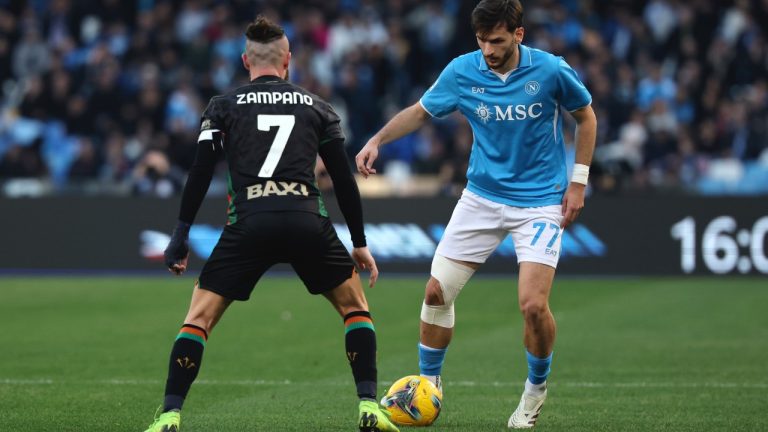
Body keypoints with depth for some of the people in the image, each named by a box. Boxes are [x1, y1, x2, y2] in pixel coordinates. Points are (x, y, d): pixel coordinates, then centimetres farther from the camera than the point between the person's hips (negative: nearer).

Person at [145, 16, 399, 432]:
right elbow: (344, 178, 17)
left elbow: (200, 172, 7)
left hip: (248, 224, -1)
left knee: (199, 317, 9)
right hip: (308, 221, 1)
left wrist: (181, 234, 11)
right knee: (354, 307, 20)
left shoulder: (223, 106, 15)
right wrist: (360, 243, 23)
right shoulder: (316, 106, 18)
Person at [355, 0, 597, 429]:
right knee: (438, 291, -1)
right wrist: (377, 140, -9)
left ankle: (537, 387, 13)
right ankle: (428, 382, 21)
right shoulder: (462, 71, -9)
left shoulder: (551, 70, -15)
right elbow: (420, 111, 6)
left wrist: (579, 180, -2)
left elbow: (585, 115, 2)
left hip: (540, 202, -3)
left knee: (534, 305, -16)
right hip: (482, 197, 3)